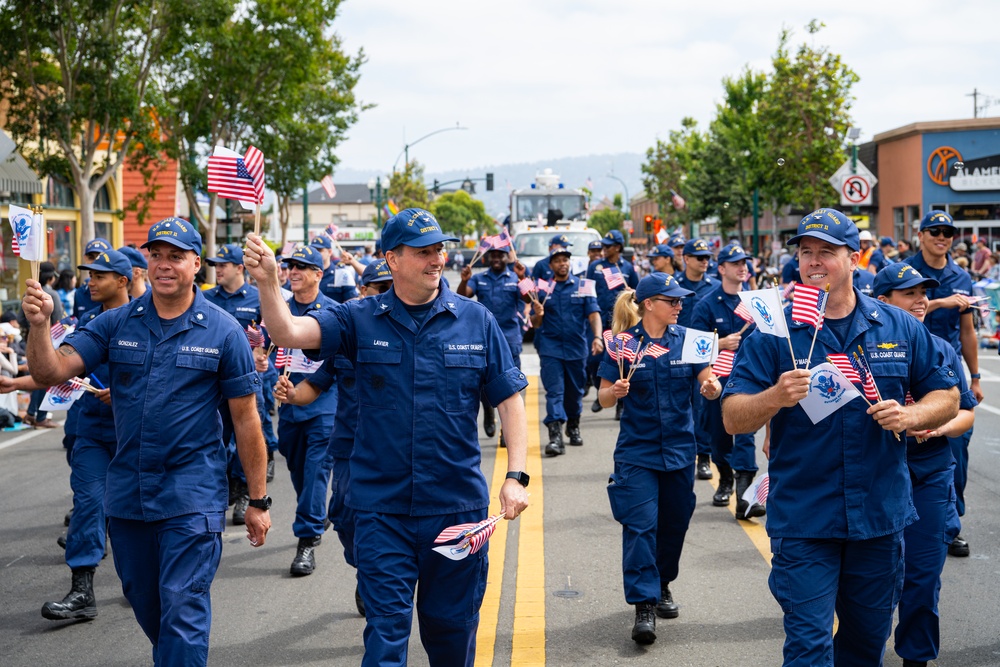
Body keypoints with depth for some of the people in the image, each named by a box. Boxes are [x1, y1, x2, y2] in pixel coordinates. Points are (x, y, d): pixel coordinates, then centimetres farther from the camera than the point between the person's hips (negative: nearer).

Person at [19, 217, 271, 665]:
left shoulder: (223, 332, -5)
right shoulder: (116, 324, 2)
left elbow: (245, 417, -3)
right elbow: (51, 372, -6)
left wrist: (258, 500, -2)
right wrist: (39, 325, -26)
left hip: (192, 494, -4)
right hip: (127, 490, 4)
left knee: (183, 610, -7)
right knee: (144, 604, 19)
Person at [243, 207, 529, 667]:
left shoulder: (475, 320, 1)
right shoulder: (360, 320, -1)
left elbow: (509, 399, 4)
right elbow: (288, 333, -14)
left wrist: (516, 476, -5)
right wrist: (267, 282, -33)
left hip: (457, 504, 1)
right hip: (382, 508, -1)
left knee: (452, 624, 14)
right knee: (386, 628, 0)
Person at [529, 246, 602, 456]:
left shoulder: (582, 286, 2)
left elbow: (593, 314, -5)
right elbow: (535, 324, 5)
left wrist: (597, 337, -21)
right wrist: (538, 315, -19)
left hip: (576, 346, 1)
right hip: (550, 347, -1)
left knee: (575, 391, 13)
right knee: (554, 391, -10)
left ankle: (573, 427, 35)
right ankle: (555, 436, -17)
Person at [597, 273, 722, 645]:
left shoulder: (687, 339, 1)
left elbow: (710, 386, -3)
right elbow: (604, 398, -3)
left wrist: (711, 387, -25)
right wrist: (616, 391, -25)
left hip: (679, 447, 3)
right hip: (637, 450, -3)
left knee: (674, 523, 12)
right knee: (640, 525, -10)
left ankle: (662, 586, 34)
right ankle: (644, 606, -7)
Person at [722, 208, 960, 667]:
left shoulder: (900, 328, 4)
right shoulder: (774, 333, -4)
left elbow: (946, 398, 10)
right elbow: (733, 418, -8)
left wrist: (910, 415, -11)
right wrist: (775, 396, -28)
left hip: (881, 514, 3)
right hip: (803, 521, -3)